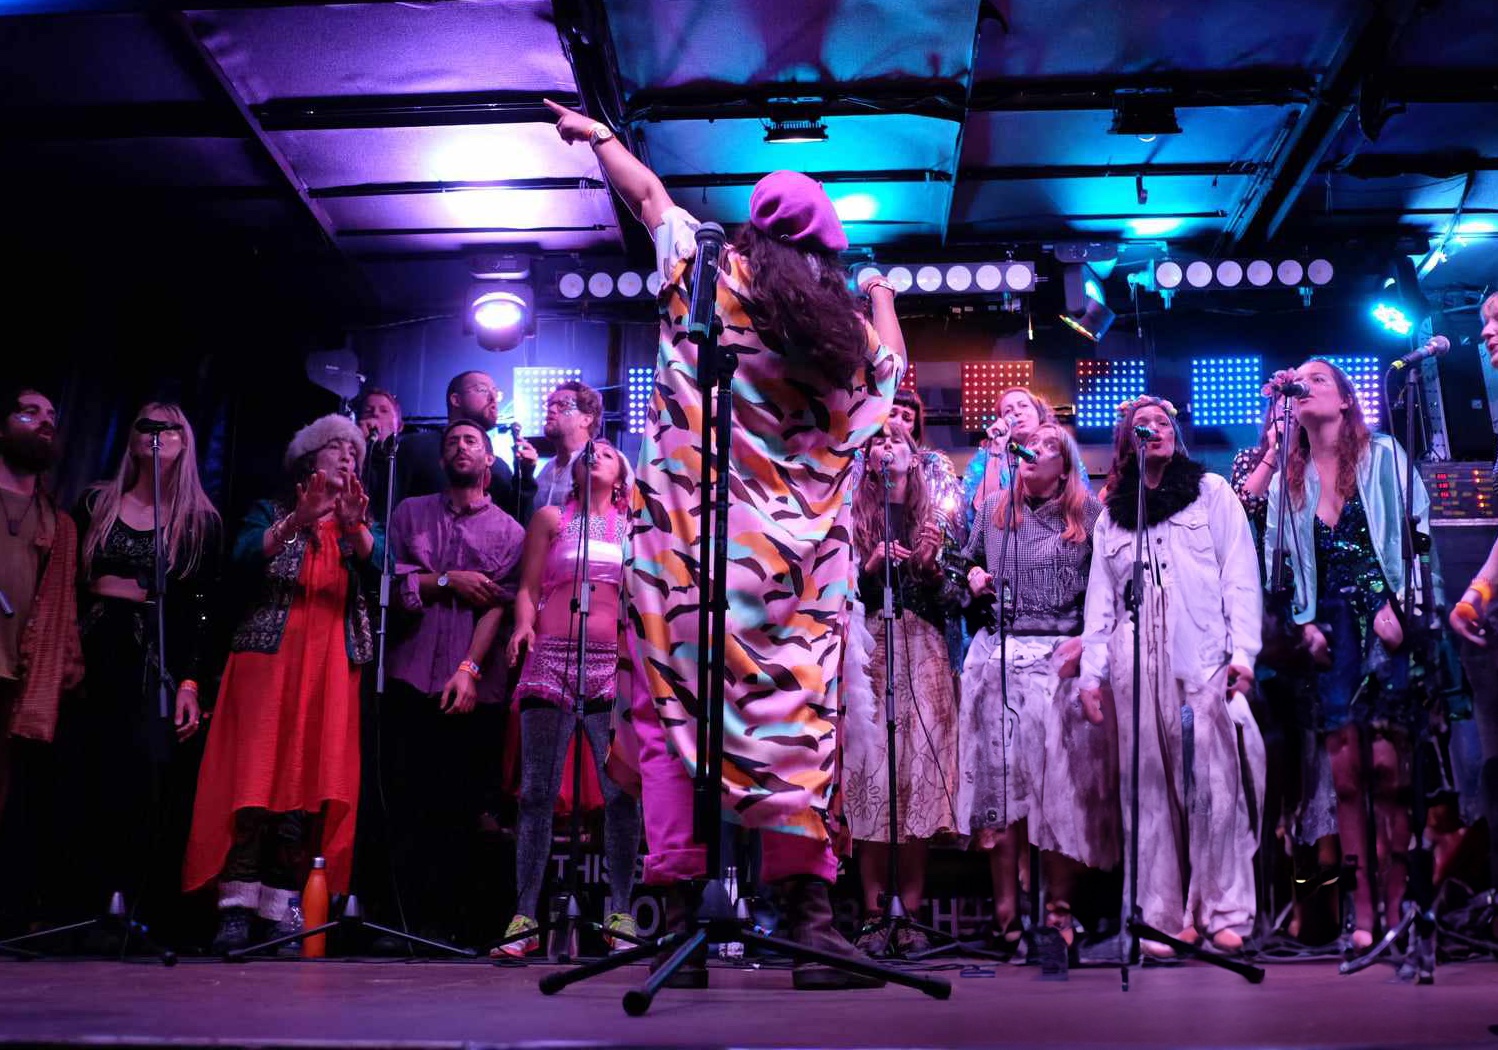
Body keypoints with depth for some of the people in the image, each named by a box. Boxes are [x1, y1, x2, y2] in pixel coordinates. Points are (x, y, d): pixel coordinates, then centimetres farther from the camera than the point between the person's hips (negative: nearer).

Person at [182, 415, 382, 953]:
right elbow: (244, 556, -6)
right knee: (255, 776, -11)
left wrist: (354, 525, -22)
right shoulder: (271, 512, 14)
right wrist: (297, 521, -22)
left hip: (333, 666, 2)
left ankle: (280, 909, -3)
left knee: (311, 785, -6)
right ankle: (236, 908, -10)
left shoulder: (360, 524, 19)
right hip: (269, 655, -2)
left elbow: (379, 560, -2)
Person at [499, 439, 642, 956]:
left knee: (621, 791, -5)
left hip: (616, 664, 1)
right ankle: (525, 916, -3)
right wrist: (524, 627, -10)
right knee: (538, 790, -4)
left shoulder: (636, 527, 18)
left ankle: (620, 912, 3)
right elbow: (528, 588, 9)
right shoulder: (551, 519, 16)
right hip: (553, 659, -1)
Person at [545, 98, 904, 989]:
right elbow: (892, 366, 35)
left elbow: (649, 191, 24)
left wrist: (597, 136, 42)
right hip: (799, 559, 2)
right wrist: (883, 296, 52)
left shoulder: (710, 272, 6)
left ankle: (685, 920, -4)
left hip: (692, 537, -2)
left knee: (678, 712, 0)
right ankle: (812, 914, -5)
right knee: (796, 717, 2)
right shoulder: (852, 332, 11)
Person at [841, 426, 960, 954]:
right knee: (872, 761, -8)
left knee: (921, 767, -6)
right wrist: (872, 565, -13)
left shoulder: (933, 514, 15)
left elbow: (947, 599, 10)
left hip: (922, 651, 2)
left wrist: (931, 564, -8)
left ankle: (911, 912, 0)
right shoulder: (855, 514, 10)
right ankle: (874, 912, -3)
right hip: (869, 648, -1)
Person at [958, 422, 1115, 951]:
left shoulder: (1088, 513, 6)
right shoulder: (992, 510, 17)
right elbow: (969, 563, 28)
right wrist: (973, 577, 6)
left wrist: (1087, 639, -12)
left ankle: (1059, 909, 4)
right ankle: (1005, 910, 4)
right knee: (997, 777, -1)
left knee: (1063, 780, -4)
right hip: (997, 654, 3)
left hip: (1061, 657, -3)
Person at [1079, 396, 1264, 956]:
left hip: (1204, 657, -2)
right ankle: (1164, 917, 3)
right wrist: (1091, 672, 9)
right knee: (1149, 787, 0)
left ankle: (1223, 912, -1)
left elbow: (1240, 575, 4)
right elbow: (1099, 597, 16)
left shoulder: (1212, 493, 11)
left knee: (1214, 781, -8)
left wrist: (1243, 650, -7)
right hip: (1135, 664, 3)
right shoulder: (1111, 514, 18)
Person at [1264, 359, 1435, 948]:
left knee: (1386, 765, -10)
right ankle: (1362, 917, 1)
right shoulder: (1289, 477, 14)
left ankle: (1396, 910, 0)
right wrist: (1305, 622, 3)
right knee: (1346, 772, -2)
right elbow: (1283, 558, 14)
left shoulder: (1383, 456, 3)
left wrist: (1396, 605, -11)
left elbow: (1418, 530, -3)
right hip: (1331, 627, 3)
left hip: (1385, 619, -3)